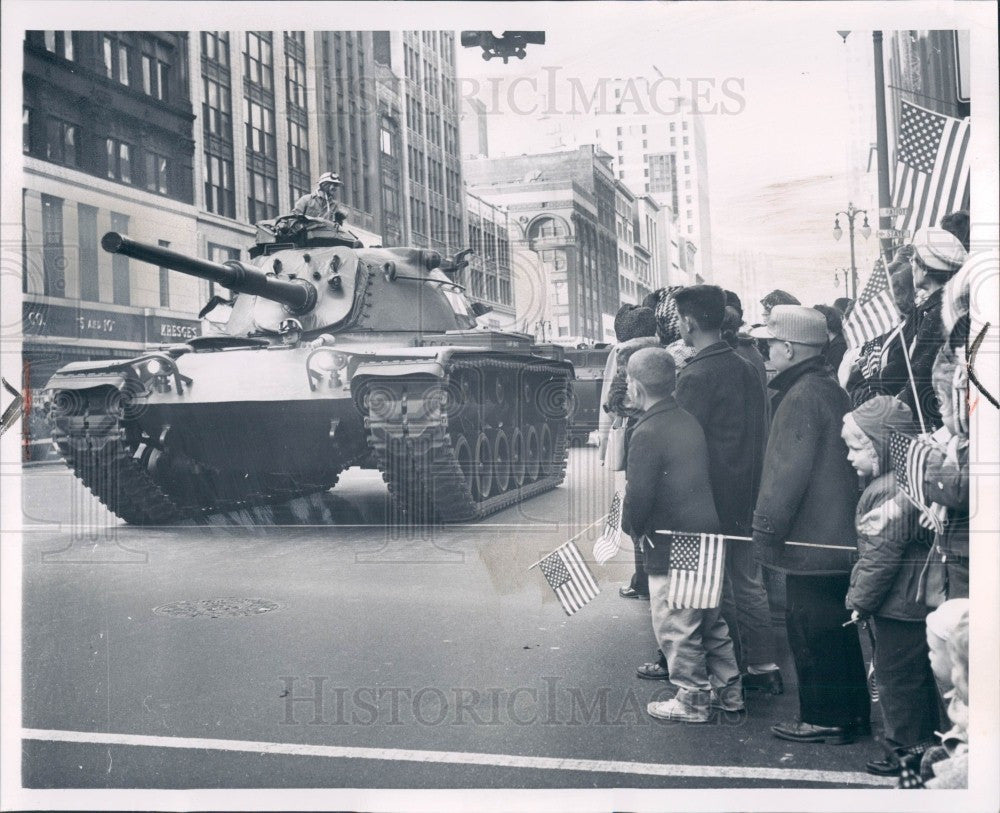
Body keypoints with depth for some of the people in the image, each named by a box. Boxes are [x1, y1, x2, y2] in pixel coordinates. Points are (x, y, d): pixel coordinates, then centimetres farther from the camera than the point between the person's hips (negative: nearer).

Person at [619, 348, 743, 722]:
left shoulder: (647, 432, -18)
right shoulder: (689, 421, 7)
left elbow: (639, 494, -21)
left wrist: (631, 526, 0)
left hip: (671, 547, -8)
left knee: (676, 627, 5)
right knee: (711, 619, 19)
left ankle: (692, 700, 14)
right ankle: (728, 689, 29)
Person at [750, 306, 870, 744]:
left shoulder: (802, 396, -18)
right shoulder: (829, 388, 13)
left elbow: (789, 471, -22)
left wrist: (767, 528, -15)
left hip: (811, 541, -10)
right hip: (838, 535, 10)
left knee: (810, 629, 0)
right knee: (837, 626, 17)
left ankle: (823, 720, 9)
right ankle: (852, 712, 27)